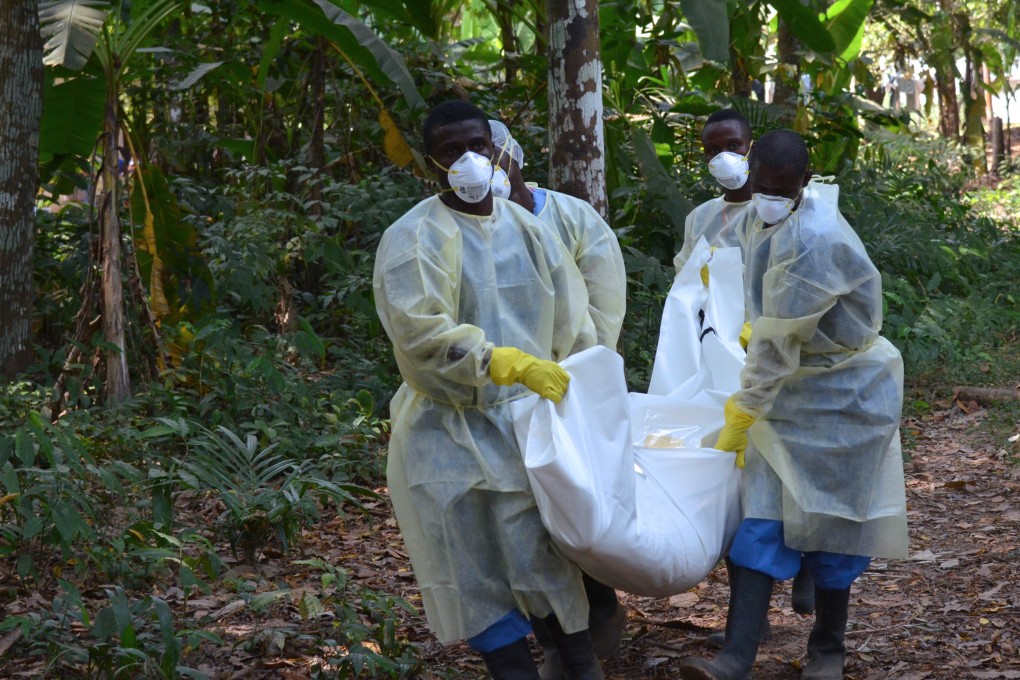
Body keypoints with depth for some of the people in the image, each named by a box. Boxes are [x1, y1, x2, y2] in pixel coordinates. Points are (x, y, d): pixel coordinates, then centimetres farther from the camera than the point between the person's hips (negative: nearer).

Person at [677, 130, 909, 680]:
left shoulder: (812, 241, -28)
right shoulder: (758, 219, 0)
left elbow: (777, 342, -26)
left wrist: (739, 418, -21)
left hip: (844, 392, -7)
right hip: (788, 386, 7)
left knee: (827, 517, 0)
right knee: (760, 513, -4)